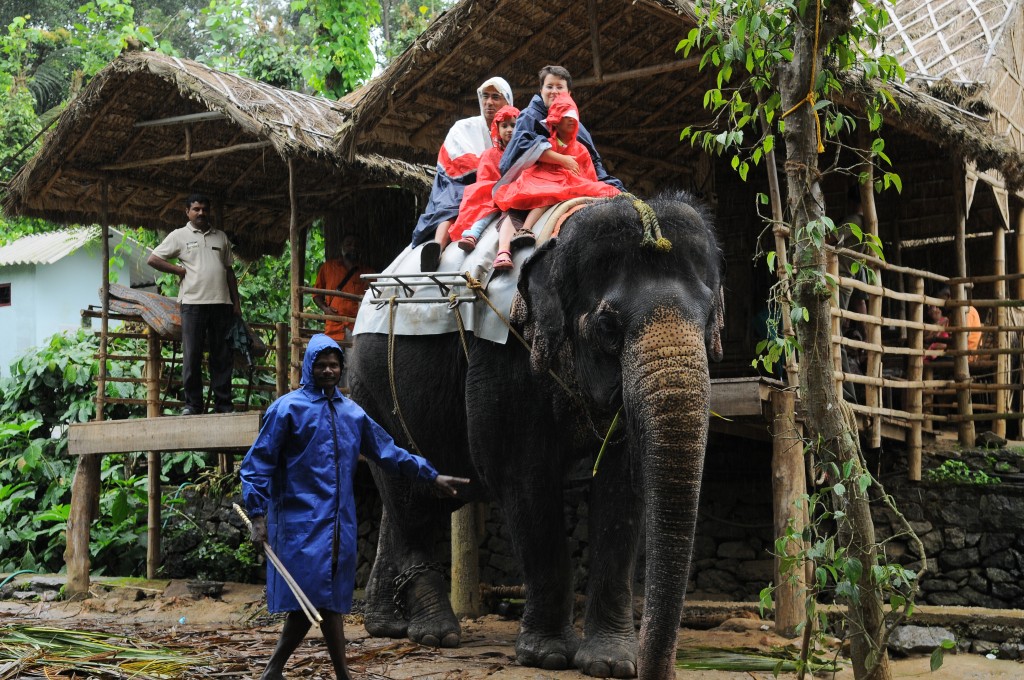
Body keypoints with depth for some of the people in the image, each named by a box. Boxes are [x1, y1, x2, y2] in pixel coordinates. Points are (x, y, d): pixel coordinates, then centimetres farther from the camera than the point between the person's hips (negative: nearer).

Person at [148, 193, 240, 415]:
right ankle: (193, 404, 0)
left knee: (222, 355, 2)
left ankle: (223, 404, 5)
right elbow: (153, 260, 4)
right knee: (192, 355, -4)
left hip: (221, 303, 3)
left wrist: (236, 302, 12)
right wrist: (180, 270, -2)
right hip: (193, 302, -3)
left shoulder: (221, 237, 18)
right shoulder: (179, 236, 7)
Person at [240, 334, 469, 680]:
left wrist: (431, 476, 17)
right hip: (302, 519, -6)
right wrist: (258, 516, -12)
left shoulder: (352, 412, 14)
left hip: (340, 521, 6)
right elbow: (256, 465, -4)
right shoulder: (288, 408, -3)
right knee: (315, 599, -11)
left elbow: (387, 452, 21)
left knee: (329, 600, 4)